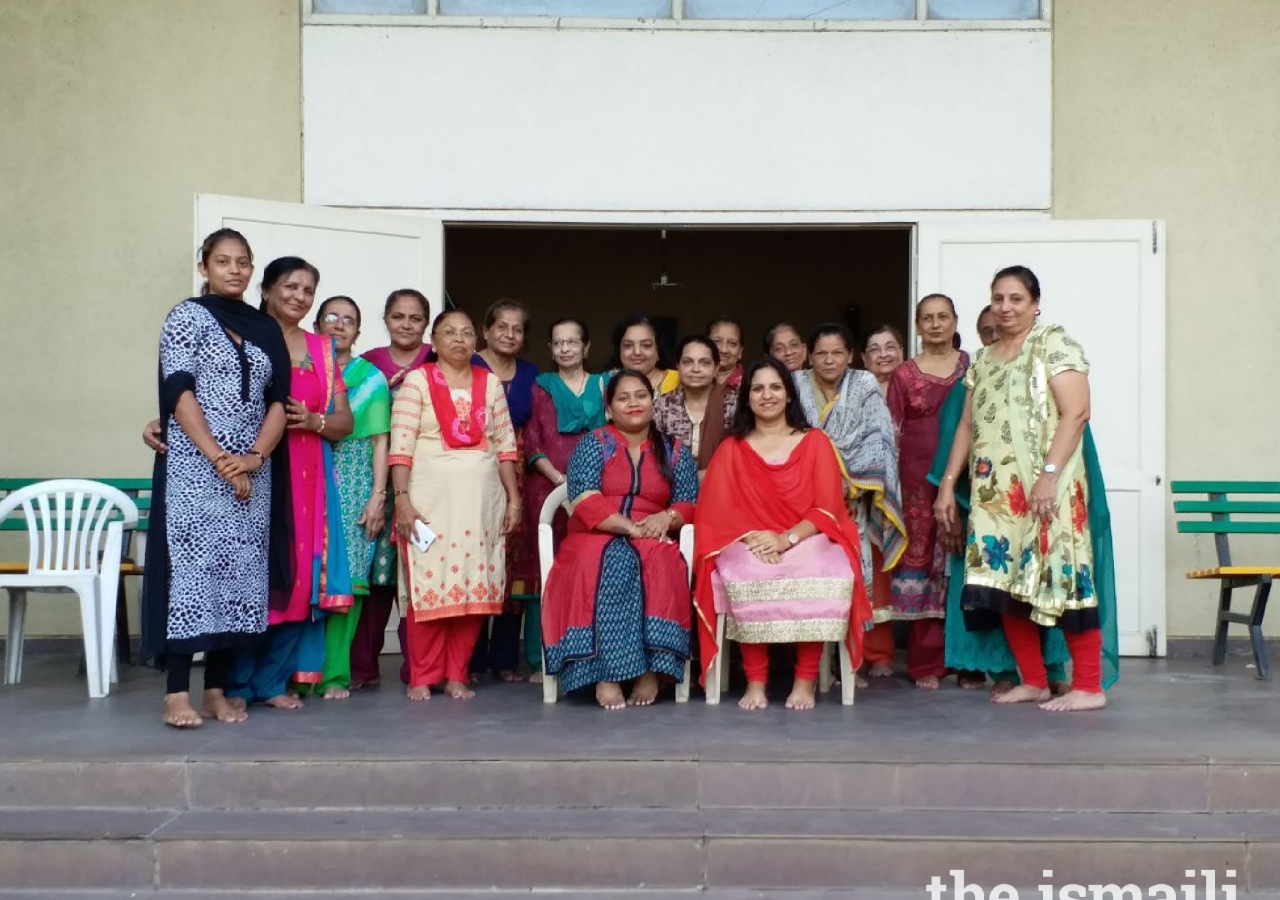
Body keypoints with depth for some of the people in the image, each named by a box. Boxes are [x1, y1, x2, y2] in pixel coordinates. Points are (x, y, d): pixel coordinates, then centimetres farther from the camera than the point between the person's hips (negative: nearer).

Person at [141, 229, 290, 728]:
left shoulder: (266, 328, 14)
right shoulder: (188, 316, 1)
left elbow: (279, 400, 7)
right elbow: (179, 392, -8)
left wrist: (256, 456, -9)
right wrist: (218, 458, -16)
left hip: (252, 471, 5)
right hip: (195, 467, -5)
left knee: (240, 572, 3)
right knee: (192, 568, -9)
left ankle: (217, 689, 10)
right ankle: (177, 692, -7)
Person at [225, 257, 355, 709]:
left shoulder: (322, 349, 15)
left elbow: (344, 422, 14)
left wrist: (312, 420, -5)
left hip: (308, 477, 5)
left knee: (301, 577, 3)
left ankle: (273, 680, 13)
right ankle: (238, 683, 5)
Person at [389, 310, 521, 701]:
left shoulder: (490, 383, 12)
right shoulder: (417, 381, 1)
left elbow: (505, 444, 12)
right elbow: (400, 446, -5)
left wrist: (513, 497, 7)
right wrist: (402, 498, -13)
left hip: (482, 499, 3)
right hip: (430, 497, -3)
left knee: (473, 585, 1)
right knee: (428, 585, -4)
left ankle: (457, 675, 11)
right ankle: (422, 677, 7)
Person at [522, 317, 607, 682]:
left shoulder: (603, 385, 15)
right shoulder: (542, 387, 13)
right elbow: (532, 443, 6)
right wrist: (558, 477, -8)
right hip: (548, 488, -1)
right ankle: (540, 659, 2)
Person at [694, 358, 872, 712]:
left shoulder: (815, 442, 13)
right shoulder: (731, 449, 16)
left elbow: (828, 509, 3)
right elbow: (717, 509, 4)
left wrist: (786, 539, -14)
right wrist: (754, 539, -16)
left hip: (808, 539, 0)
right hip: (750, 543, 0)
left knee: (826, 576, -35)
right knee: (748, 578, -36)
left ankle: (806, 679, -23)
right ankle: (755, 680, -26)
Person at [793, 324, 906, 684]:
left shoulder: (865, 386, 4)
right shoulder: (796, 385, 6)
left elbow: (879, 438, -4)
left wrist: (853, 482, -14)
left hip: (858, 496, 0)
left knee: (863, 569, -7)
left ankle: (876, 654, 0)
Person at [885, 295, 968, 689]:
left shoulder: (972, 367, 10)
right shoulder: (904, 375, 9)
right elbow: (891, 434, 6)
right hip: (918, 477, 0)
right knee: (920, 559, -2)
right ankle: (927, 663, 3)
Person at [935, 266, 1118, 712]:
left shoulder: (1054, 344, -2)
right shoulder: (984, 359, 18)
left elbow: (1076, 412, -12)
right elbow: (967, 425, 18)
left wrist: (1050, 474, -20)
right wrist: (948, 484, 11)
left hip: (1044, 488, -7)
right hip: (994, 491, 7)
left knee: (1058, 577, -8)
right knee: (1004, 582, 4)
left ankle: (1090, 687, -1)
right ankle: (1033, 682, 14)